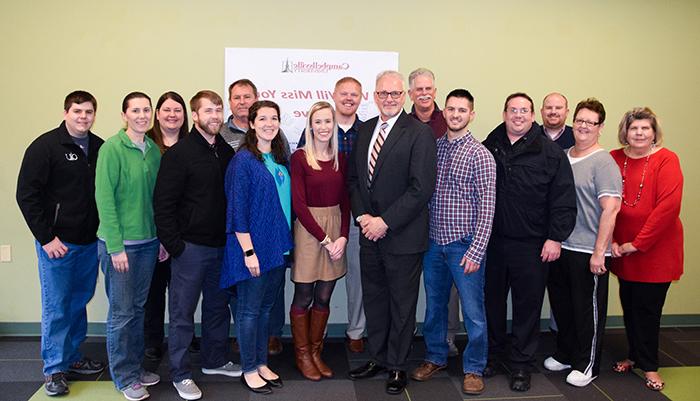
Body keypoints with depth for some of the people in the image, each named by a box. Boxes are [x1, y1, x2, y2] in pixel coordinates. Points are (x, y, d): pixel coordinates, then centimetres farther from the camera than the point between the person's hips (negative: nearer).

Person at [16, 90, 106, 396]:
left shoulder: (100, 148, 5)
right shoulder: (45, 146, -8)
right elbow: (27, 195, -10)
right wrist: (46, 238, -13)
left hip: (90, 242, 5)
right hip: (56, 243, -4)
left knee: (79, 302, 14)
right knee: (56, 307, 4)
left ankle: (72, 358, 30)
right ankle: (54, 369, 17)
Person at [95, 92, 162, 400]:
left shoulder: (154, 150, 7)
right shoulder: (112, 148, -11)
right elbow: (104, 198, -14)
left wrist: (162, 238, 9)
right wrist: (116, 246, -16)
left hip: (148, 242, 6)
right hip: (119, 244, -6)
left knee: (138, 308, 15)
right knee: (121, 312, 4)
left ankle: (135, 367, 29)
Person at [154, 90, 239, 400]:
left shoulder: (227, 151, 8)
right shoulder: (179, 153, -10)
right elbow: (163, 203, -12)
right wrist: (173, 245, -15)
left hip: (221, 244, 6)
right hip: (190, 245, -6)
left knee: (218, 305, 17)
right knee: (183, 311, 5)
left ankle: (215, 361, 34)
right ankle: (180, 374, 18)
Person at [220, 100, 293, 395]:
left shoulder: (281, 158, 9)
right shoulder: (243, 160, -12)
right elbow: (237, 209, -14)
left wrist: (285, 241, 10)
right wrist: (248, 251, -17)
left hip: (278, 246, 7)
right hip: (253, 247, -7)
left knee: (266, 307, 16)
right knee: (250, 310, 6)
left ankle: (262, 363, 29)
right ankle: (249, 370, 19)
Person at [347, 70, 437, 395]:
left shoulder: (419, 133, -10)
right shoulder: (365, 130, 9)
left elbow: (422, 187, -17)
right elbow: (353, 177, 12)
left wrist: (385, 221, -17)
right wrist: (362, 216, -4)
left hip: (403, 235, -5)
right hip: (369, 233, 6)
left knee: (402, 304, 9)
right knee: (373, 299, 16)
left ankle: (397, 366, 25)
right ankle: (377, 358, 33)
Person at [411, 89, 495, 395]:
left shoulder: (480, 155, -8)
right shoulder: (433, 147, 6)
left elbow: (486, 207, -11)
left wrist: (476, 251, -16)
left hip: (464, 245, -4)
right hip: (434, 243, 5)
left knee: (473, 311, 4)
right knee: (434, 305, 17)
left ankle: (474, 369, 23)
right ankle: (435, 358, 36)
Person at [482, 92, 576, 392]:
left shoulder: (551, 152, -2)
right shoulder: (488, 148, 7)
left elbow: (564, 200, -3)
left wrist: (555, 238, -8)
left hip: (530, 245, -2)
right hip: (492, 241, 3)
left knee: (527, 305, 6)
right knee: (493, 300, 12)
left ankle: (521, 365, 21)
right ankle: (492, 354, 29)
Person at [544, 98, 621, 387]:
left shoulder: (603, 162, -10)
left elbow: (610, 209, -15)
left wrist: (599, 252, -18)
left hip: (588, 252, -6)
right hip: (559, 247, 6)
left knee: (588, 309, 7)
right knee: (561, 304, 16)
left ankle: (587, 365, 23)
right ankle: (565, 354, 35)